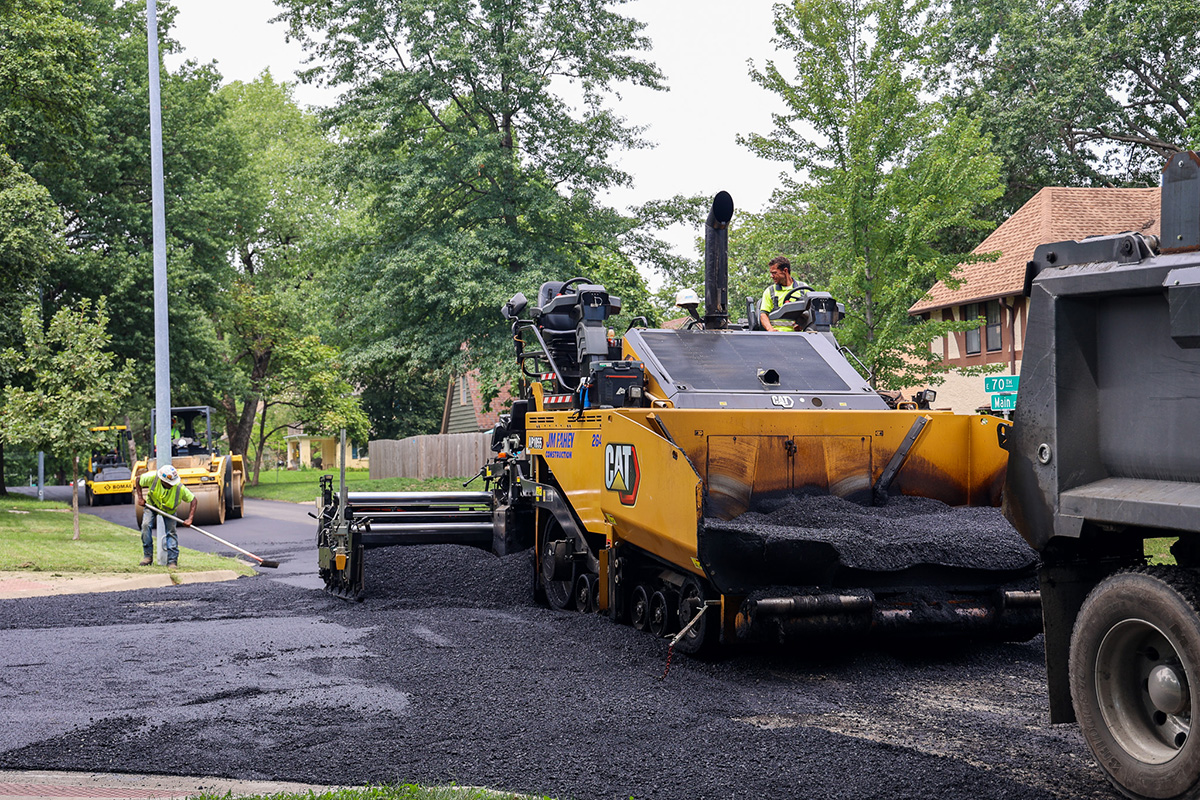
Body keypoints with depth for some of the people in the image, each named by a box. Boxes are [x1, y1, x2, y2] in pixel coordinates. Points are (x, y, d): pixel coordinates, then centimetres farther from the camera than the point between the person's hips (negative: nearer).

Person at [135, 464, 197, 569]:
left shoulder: (180, 488, -35)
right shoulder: (153, 477, -35)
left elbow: (193, 500, -24)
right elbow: (138, 479, -14)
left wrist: (189, 519, -30)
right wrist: (140, 497, -17)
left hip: (169, 509, 0)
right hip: (152, 505, 0)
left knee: (171, 531, -11)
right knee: (146, 525, -19)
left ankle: (172, 561, -4)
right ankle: (148, 556, -8)